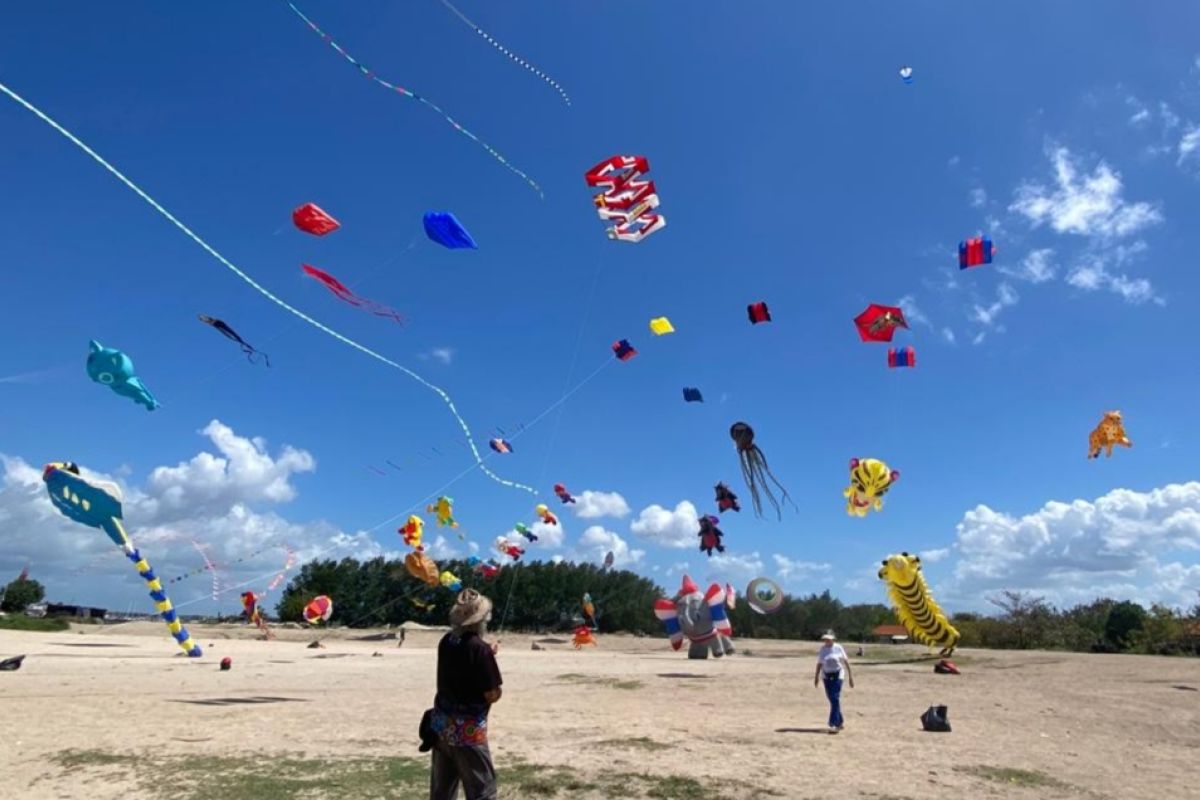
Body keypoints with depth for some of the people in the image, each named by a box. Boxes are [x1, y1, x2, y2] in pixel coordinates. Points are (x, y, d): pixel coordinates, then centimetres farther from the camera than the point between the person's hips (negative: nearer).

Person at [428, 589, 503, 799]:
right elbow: (492, 695, -16)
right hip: (468, 730, -7)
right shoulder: (480, 648, -19)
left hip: (441, 726, 7)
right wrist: (490, 660, 0)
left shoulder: (446, 642, 2)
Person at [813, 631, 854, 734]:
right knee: (832, 700, 8)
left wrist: (850, 676, -2)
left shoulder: (838, 648, -6)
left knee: (835, 699, -12)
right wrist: (816, 676, 2)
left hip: (837, 675, -4)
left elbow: (846, 661, -1)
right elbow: (819, 663, 6)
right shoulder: (822, 649, 2)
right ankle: (840, 722, 25)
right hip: (826, 676, 4)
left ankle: (834, 724, -12)